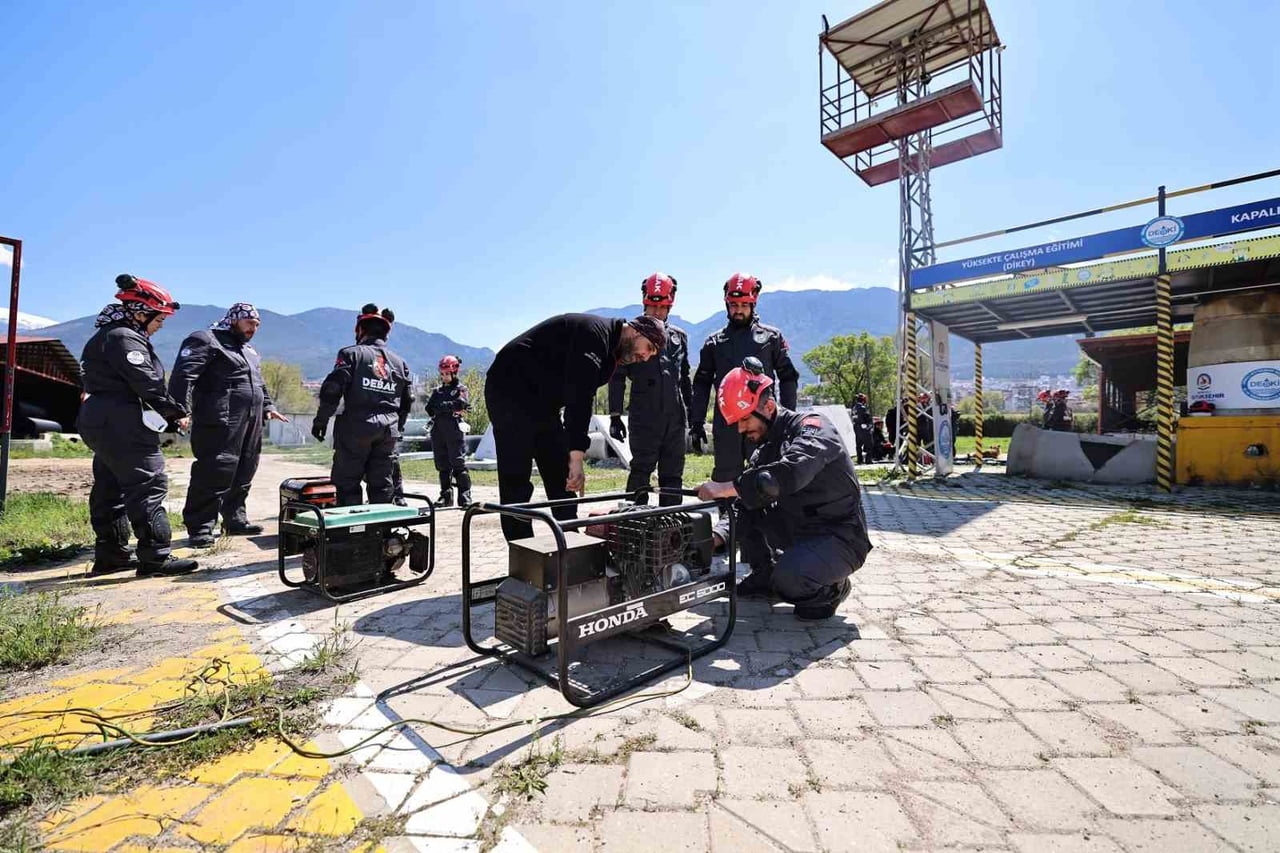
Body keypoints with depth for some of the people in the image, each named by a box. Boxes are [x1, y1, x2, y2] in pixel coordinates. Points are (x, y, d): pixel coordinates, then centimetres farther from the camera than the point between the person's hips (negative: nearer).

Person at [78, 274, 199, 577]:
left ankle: (110, 556, 22)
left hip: (105, 425, 11)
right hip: (123, 426, -11)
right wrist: (178, 412, -6)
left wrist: (170, 418, 9)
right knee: (149, 486, -10)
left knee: (111, 489, 14)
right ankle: (156, 557, -9)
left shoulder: (108, 337, 20)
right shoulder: (124, 339, -13)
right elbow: (148, 384, -19)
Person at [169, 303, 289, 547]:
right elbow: (183, 375, -14)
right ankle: (200, 528, -1)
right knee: (214, 474, -9)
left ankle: (235, 520, 22)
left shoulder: (249, 350, 25)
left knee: (243, 475, 12)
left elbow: (259, 383, 34)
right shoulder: (205, 340, -3)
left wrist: (267, 406, 22)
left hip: (251, 425, 9)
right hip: (220, 424, -9)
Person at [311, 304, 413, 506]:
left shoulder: (352, 353, -1)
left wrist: (321, 419, 0)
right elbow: (407, 400, 16)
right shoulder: (399, 362, 14)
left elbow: (333, 389, -9)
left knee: (348, 483, 5)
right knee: (382, 484, 11)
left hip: (356, 428, -4)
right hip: (388, 430, 4)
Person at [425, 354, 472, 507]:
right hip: (438, 433, 6)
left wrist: (439, 407, -7)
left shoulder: (460, 389, 4)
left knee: (458, 465, -7)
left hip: (454, 432, -5)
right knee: (442, 466, 8)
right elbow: (429, 408, 7)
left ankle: (465, 497, -5)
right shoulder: (437, 390, 19)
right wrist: (450, 407, -6)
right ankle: (446, 496, 16)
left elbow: (459, 404, -15)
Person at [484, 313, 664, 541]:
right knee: (516, 480, -10)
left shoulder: (608, 351, 11)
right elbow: (579, 396, -31)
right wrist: (577, 454, -34)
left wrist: (575, 450, 5)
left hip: (541, 400, 10)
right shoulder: (595, 333, -21)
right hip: (511, 391, -10)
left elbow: (582, 396, 13)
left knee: (562, 478, 9)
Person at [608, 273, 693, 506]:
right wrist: (615, 415, -6)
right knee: (641, 471, -5)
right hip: (644, 419, -4)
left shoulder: (679, 336, 15)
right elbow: (617, 377, 0)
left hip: (675, 418, 4)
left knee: (673, 475, 8)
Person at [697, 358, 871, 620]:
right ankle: (763, 575, 12)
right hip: (796, 532, 8)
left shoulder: (812, 426, -16)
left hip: (840, 539, -8)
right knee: (744, 506, -2)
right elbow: (744, 505, 5)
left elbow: (790, 474, -38)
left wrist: (727, 488, -35)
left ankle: (831, 589, 2)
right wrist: (716, 538, -12)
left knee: (787, 578, -32)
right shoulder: (764, 448, 9)